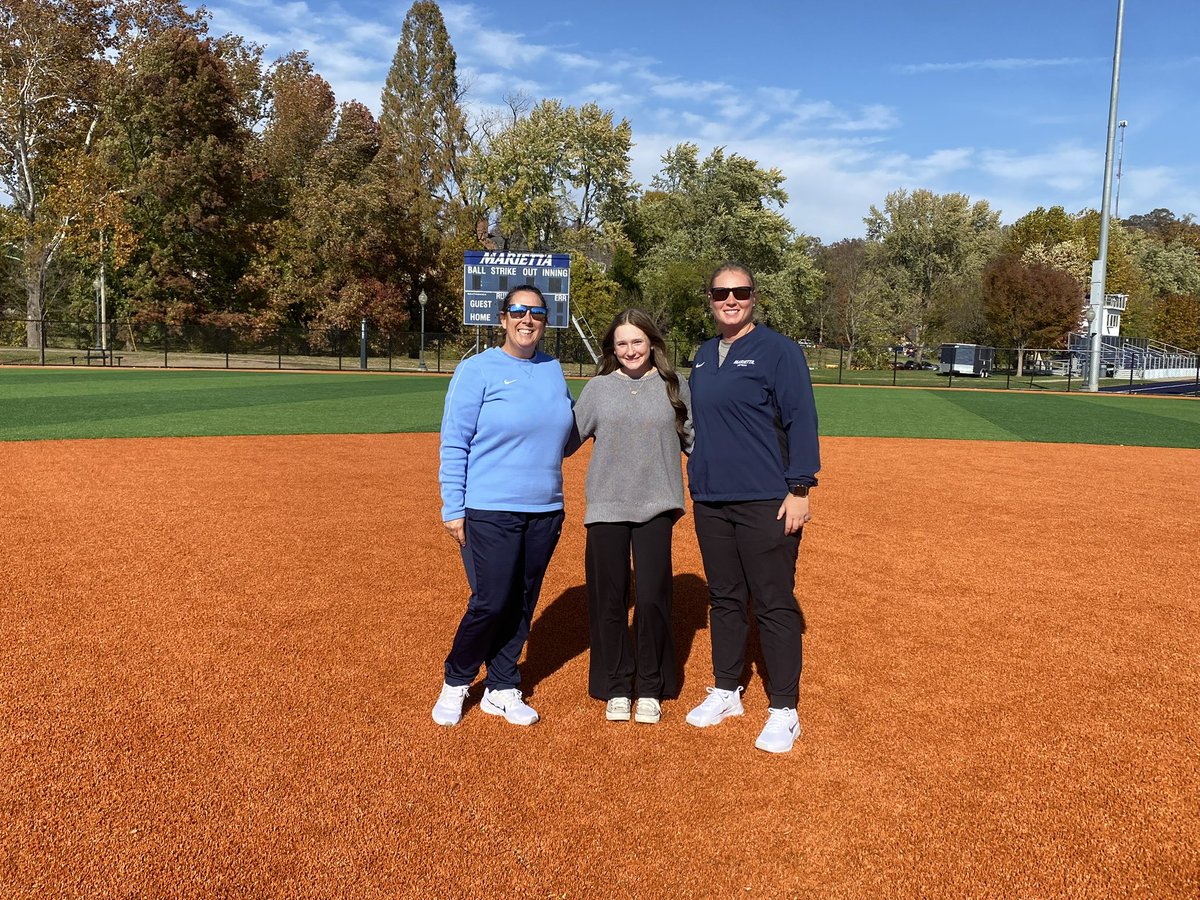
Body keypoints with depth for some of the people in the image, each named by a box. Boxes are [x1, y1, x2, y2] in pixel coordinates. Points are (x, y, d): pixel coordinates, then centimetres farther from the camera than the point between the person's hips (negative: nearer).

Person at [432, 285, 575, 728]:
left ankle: (501, 689, 25)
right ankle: (455, 683, 19)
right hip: (489, 512, -5)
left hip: (545, 511, 5)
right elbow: (453, 444, -7)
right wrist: (453, 509, -11)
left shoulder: (554, 370, 10)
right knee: (490, 602, -6)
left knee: (522, 604, 10)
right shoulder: (477, 370, -5)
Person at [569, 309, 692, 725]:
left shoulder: (674, 386, 6)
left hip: (655, 506, 0)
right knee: (608, 600, 5)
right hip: (606, 507, 1)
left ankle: (650, 689, 18)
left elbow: (692, 440, 11)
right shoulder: (598, 388, 6)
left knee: (652, 597, -2)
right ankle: (616, 688, 22)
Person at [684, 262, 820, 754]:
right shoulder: (704, 355, 14)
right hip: (710, 501, 7)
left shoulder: (778, 349, -6)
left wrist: (799, 490, -15)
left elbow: (801, 420, -9)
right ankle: (725, 692, 29)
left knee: (774, 606, 0)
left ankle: (784, 712, 10)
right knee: (724, 599, 15)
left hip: (765, 503, -6)